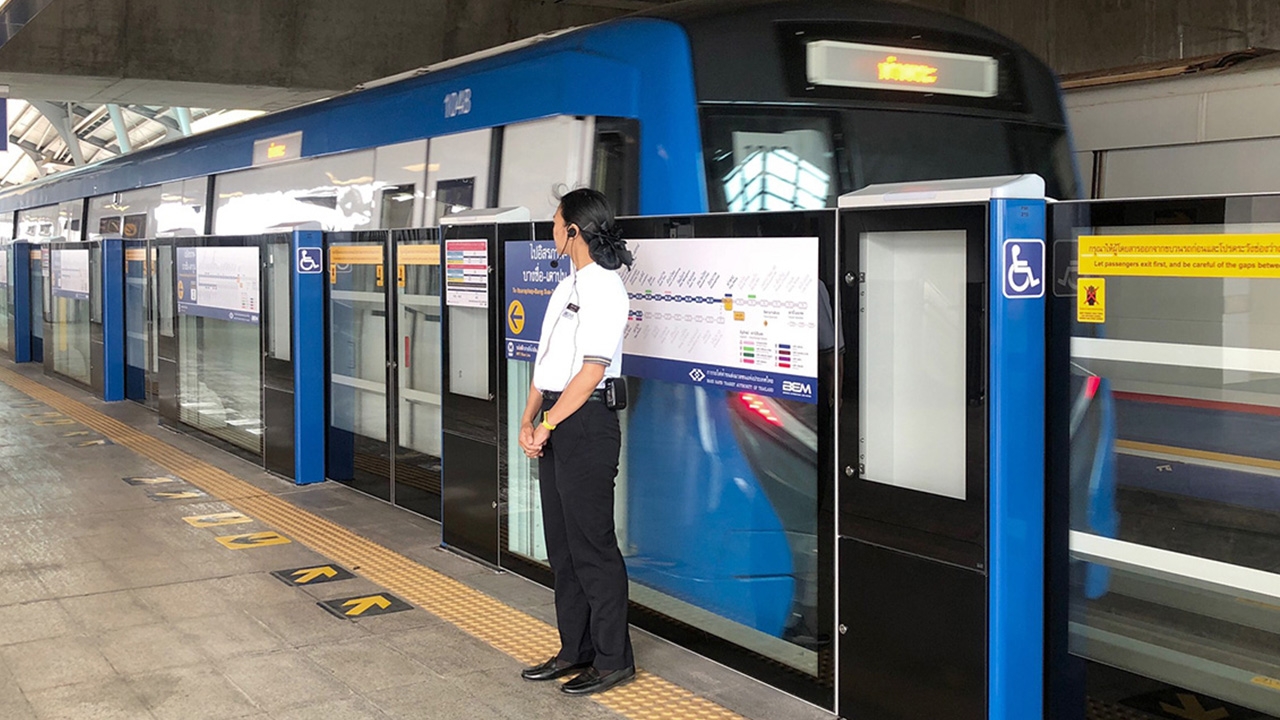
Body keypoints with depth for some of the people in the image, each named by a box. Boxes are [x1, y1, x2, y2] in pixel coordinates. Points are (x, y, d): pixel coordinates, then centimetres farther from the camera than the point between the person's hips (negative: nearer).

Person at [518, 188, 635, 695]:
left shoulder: (603, 288, -13)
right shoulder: (567, 286, 15)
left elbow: (590, 372, -18)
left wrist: (546, 425, -15)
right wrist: (528, 421, 5)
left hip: (585, 423, -9)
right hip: (555, 423, 9)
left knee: (592, 546, -3)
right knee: (561, 543, 14)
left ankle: (613, 660, 8)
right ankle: (575, 650, 25)